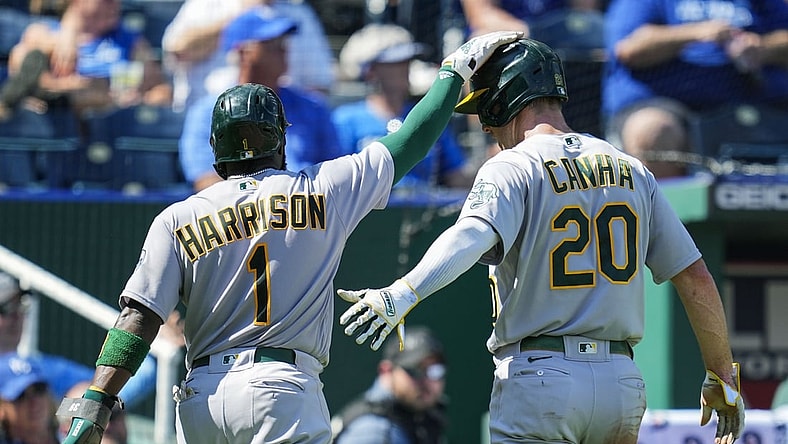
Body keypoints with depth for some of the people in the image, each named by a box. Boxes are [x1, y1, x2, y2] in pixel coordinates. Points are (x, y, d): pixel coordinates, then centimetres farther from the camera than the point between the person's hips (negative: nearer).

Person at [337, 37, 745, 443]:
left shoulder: (512, 168, -5)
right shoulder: (631, 171, 12)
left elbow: (474, 235, -27)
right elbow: (696, 278, 10)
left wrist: (403, 294, -42)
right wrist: (723, 376, 18)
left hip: (539, 380, -5)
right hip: (622, 381, 6)